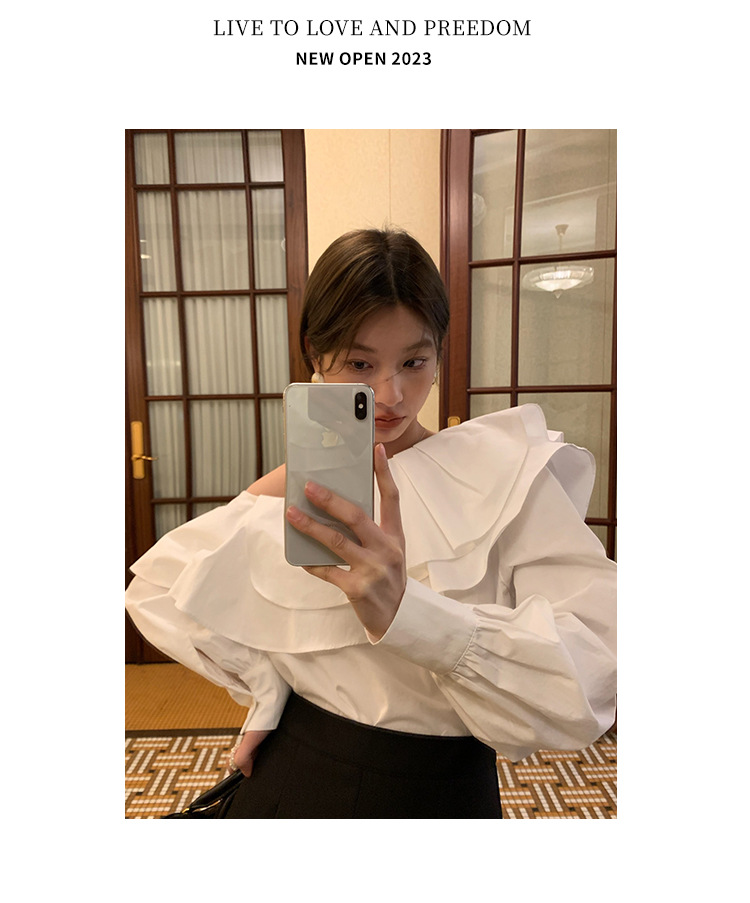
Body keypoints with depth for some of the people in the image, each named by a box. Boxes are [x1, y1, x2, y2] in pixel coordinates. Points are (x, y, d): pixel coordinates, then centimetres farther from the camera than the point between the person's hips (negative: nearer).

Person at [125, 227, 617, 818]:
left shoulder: (505, 473, -17)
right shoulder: (286, 493, -10)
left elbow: (591, 673, -25)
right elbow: (157, 589, 2)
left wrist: (406, 610, -40)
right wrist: (265, 685, -6)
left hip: (447, 791, 0)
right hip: (296, 779, 1)